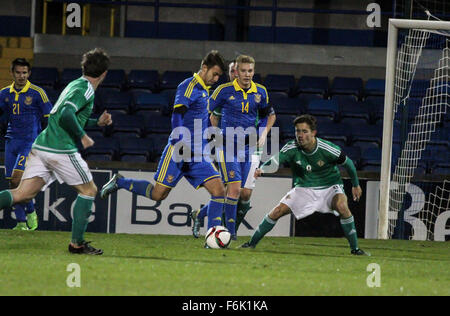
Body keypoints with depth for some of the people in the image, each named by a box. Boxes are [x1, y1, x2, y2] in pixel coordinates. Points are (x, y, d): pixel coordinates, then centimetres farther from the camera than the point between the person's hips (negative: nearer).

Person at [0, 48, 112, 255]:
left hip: (41, 145, 8)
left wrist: (97, 122, 32)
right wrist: (82, 137, -10)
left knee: (23, 194, 0)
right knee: (88, 190, 8)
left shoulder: (75, 85, 22)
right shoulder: (85, 89, -7)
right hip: (61, 150, -8)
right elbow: (67, 115, -22)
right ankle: (77, 243, 5)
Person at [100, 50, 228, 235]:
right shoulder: (189, 86, -9)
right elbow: (177, 116, -20)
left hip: (198, 156, 8)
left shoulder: (204, 90, 18)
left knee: (219, 190, -9)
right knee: (158, 194, -6)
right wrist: (180, 145, -28)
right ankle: (119, 182, 15)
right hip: (179, 151, -8)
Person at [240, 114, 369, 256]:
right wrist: (262, 169, -54)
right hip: (304, 188, 2)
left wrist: (356, 185, 7)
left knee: (342, 206, -32)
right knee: (278, 211, -11)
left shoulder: (327, 149, -22)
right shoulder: (292, 148, -17)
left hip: (329, 187, -2)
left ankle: (355, 249, -20)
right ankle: (252, 243, 6)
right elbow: (275, 160, -31)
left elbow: (348, 163, -5)